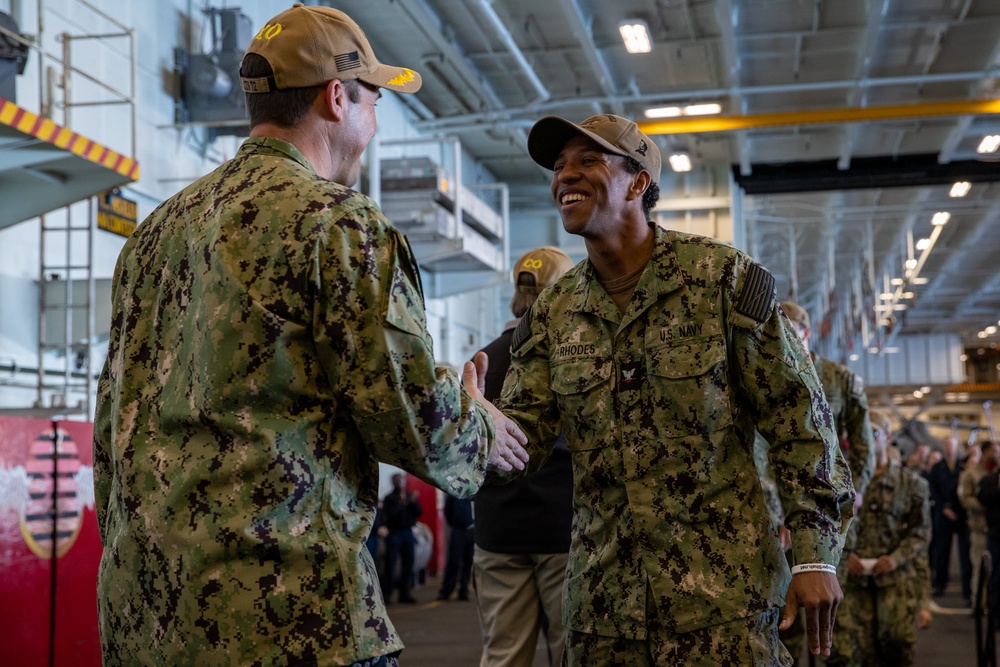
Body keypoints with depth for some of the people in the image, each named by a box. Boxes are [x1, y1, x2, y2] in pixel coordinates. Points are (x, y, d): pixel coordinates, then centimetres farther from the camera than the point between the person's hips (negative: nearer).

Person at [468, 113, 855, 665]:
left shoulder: (722, 277, -6)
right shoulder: (552, 312, 7)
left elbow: (797, 418, -6)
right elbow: (522, 437, 1)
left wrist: (817, 556, -9)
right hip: (601, 594, 4)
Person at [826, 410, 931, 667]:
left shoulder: (911, 482, 9)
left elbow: (920, 530, 6)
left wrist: (896, 558, -10)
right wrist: (845, 554, -10)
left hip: (897, 576, 0)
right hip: (853, 577, 1)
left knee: (897, 645, -10)